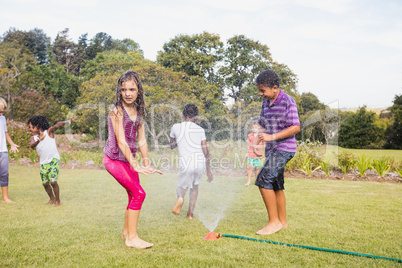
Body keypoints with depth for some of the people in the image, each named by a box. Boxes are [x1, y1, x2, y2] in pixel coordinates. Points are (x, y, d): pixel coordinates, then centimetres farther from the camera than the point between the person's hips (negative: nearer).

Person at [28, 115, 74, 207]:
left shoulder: (48, 132, -4)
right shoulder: (34, 138, 5)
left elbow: (57, 125, -23)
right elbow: (32, 146, -17)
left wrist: (67, 122, -41)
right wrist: (39, 140, -38)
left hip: (54, 160, -5)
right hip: (43, 163, 5)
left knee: (53, 181, -13)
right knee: (45, 183, 7)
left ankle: (57, 200, 4)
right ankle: (51, 199, 29)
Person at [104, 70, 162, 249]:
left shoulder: (138, 111, 4)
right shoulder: (117, 111, -17)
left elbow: (141, 140, 4)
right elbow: (121, 141, -24)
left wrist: (147, 164, -1)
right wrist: (134, 164, -29)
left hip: (128, 159, 7)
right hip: (114, 159, -7)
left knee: (134, 196, 11)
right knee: (138, 193, -13)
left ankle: (127, 232, 31)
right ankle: (132, 238, -1)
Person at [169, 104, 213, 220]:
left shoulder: (176, 127, 6)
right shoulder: (200, 130, 6)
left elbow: (172, 146, 21)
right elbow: (205, 151, 5)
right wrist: (208, 171, 12)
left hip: (185, 163, -1)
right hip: (200, 162, 2)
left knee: (182, 185, 20)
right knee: (195, 185, 25)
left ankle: (180, 198, -15)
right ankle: (190, 213, 22)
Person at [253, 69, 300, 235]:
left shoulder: (287, 102, -11)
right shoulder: (266, 103, 13)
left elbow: (296, 127, -17)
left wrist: (272, 137, -23)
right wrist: (255, 143, 8)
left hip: (284, 148, -8)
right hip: (272, 150, 8)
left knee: (263, 181, -17)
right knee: (276, 186, 12)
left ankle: (274, 221, -8)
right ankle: (282, 221, 23)